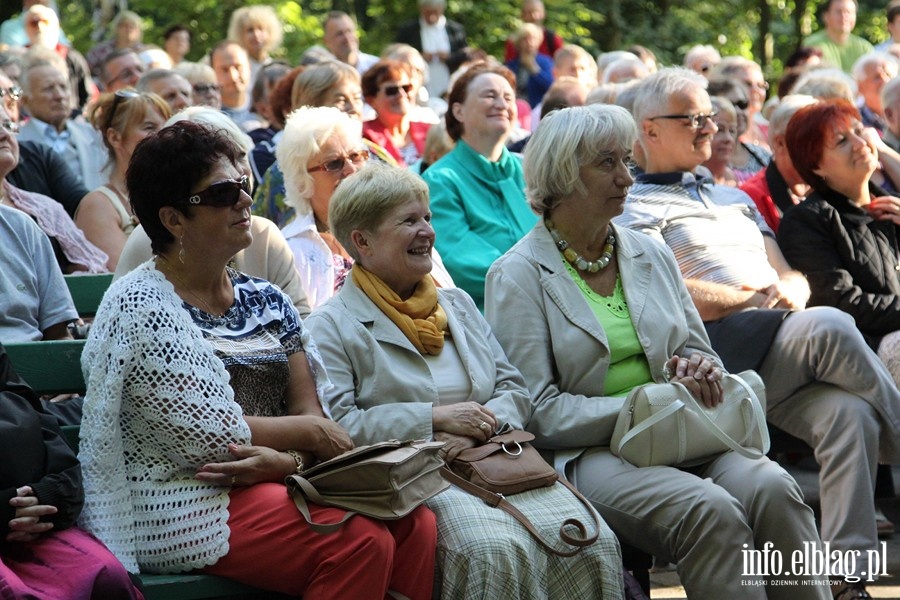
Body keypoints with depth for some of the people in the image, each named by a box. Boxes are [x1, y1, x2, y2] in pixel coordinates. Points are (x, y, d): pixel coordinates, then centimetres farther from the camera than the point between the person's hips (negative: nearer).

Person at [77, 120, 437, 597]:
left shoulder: (266, 301, 13)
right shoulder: (142, 307, -8)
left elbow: (308, 410, 7)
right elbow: (212, 436, -14)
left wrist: (285, 460, -15)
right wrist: (311, 432, -4)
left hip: (281, 482, 7)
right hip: (184, 505, -7)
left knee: (416, 521, -17)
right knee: (360, 538, -26)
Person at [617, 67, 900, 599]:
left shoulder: (736, 200, 34)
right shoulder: (635, 210, 11)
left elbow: (790, 276, 26)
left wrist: (791, 290, 1)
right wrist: (754, 298, -6)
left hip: (790, 355, 6)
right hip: (724, 353, -6)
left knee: (850, 413, -29)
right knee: (830, 327, -34)